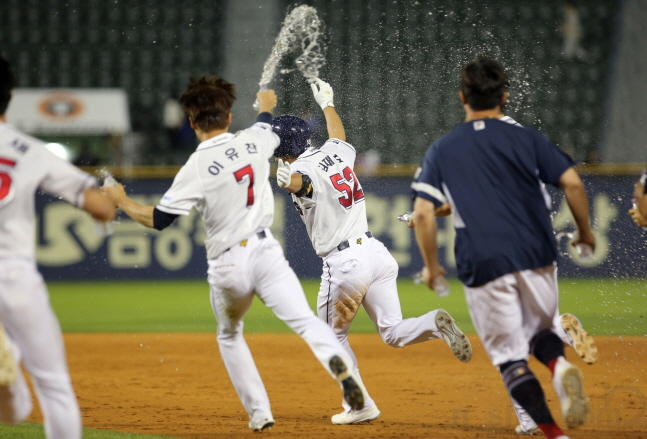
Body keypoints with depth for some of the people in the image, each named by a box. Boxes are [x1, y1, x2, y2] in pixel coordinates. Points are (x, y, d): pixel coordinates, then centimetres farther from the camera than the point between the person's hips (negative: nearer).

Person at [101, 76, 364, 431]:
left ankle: (259, 412, 15)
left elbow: (157, 220, -8)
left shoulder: (196, 169, -11)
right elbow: (268, 127, 28)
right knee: (304, 320, -12)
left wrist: (123, 203, 10)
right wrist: (265, 106, 50)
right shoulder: (254, 141, 1)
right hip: (265, 251, 2)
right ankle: (337, 363, -43)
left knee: (229, 336, 22)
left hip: (227, 264, -2)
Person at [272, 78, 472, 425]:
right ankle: (434, 324, -22)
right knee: (393, 333, 7)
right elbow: (338, 132, 34)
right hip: (375, 251, 6)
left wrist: (290, 182, -59)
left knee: (334, 336, 16)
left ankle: (360, 405, 13)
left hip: (344, 264, -6)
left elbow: (302, 183, -39)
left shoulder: (300, 171, -12)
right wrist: (326, 103, 52)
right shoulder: (335, 152, 10)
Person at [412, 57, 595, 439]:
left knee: (511, 357, 5)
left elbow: (423, 213, -1)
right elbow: (572, 183, -3)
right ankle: (559, 365, -10)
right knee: (541, 329, 24)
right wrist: (585, 232, 12)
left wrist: (431, 265, 11)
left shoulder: (442, 150, 7)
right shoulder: (526, 139, 6)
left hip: (484, 267, -1)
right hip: (537, 258, 1)